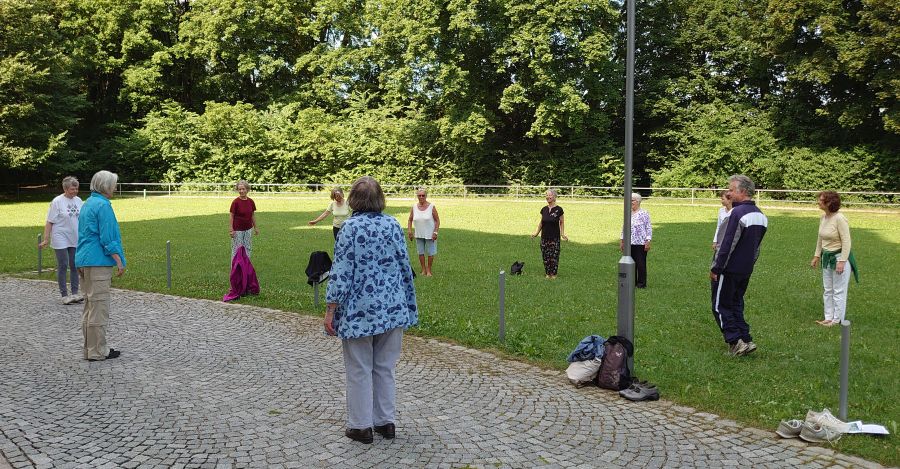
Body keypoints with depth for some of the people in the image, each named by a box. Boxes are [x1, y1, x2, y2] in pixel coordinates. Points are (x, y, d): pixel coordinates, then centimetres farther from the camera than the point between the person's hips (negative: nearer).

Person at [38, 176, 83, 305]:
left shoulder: (78, 200, 6)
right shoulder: (57, 201, -9)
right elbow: (49, 222, -8)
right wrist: (46, 239, -12)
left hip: (76, 239, 5)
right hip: (61, 239, -5)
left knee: (75, 266, 8)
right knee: (63, 266, -1)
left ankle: (75, 293, 14)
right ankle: (64, 295, 5)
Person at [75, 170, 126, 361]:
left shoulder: (87, 203, 17)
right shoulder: (103, 205, -12)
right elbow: (108, 238, -16)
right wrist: (119, 262, -13)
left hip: (84, 260, 10)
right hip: (98, 262, -10)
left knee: (90, 306, 14)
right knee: (99, 308, -4)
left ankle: (90, 349, 19)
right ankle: (98, 351, 1)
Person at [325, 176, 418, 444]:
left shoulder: (351, 227, -12)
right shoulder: (393, 224, 2)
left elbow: (341, 273, -15)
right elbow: (405, 266, 6)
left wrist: (330, 310, -9)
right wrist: (407, 304, 17)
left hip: (359, 311, -4)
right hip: (392, 308, 4)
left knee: (359, 370, 8)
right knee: (385, 368, 15)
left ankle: (362, 426, 16)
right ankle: (386, 422, 22)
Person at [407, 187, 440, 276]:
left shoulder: (431, 207, -9)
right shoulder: (414, 207, -1)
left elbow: (437, 220, -5)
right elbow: (410, 220, 9)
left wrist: (435, 232, -12)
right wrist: (409, 231, 0)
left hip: (430, 235, -3)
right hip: (418, 235, 3)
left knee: (430, 253, 4)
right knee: (420, 252, 9)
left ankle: (429, 270, 18)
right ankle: (423, 270, 22)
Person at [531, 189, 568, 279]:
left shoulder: (559, 210, -7)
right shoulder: (544, 209, 4)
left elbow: (562, 223, 0)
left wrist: (563, 234, -8)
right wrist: (537, 233, 11)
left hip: (555, 237, -4)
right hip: (544, 237, 4)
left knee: (554, 256, -1)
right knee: (545, 256, 5)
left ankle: (553, 274, 12)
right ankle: (547, 273, 18)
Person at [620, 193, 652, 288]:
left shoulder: (644, 214, -5)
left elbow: (649, 228, -7)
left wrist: (648, 241, -13)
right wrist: (622, 241, 16)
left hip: (640, 243, -6)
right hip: (629, 243, 6)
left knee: (641, 263, -2)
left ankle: (641, 283, 6)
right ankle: (632, 282, 16)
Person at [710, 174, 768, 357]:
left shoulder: (738, 213, -20)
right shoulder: (760, 215, 9)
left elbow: (727, 245, -21)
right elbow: (756, 245, 16)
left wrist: (715, 268, -15)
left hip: (729, 270, -9)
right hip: (746, 270, 9)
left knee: (721, 306, 2)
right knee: (736, 304, 18)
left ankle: (736, 341, -4)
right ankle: (745, 340, 16)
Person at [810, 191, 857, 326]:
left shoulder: (839, 218, -20)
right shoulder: (823, 217, 3)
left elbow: (846, 242, -19)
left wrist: (842, 261, -23)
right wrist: (816, 256, 16)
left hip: (840, 257, -8)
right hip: (827, 258, 8)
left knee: (839, 291, 3)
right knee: (828, 290, 15)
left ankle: (837, 319, 13)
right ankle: (829, 318, 25)